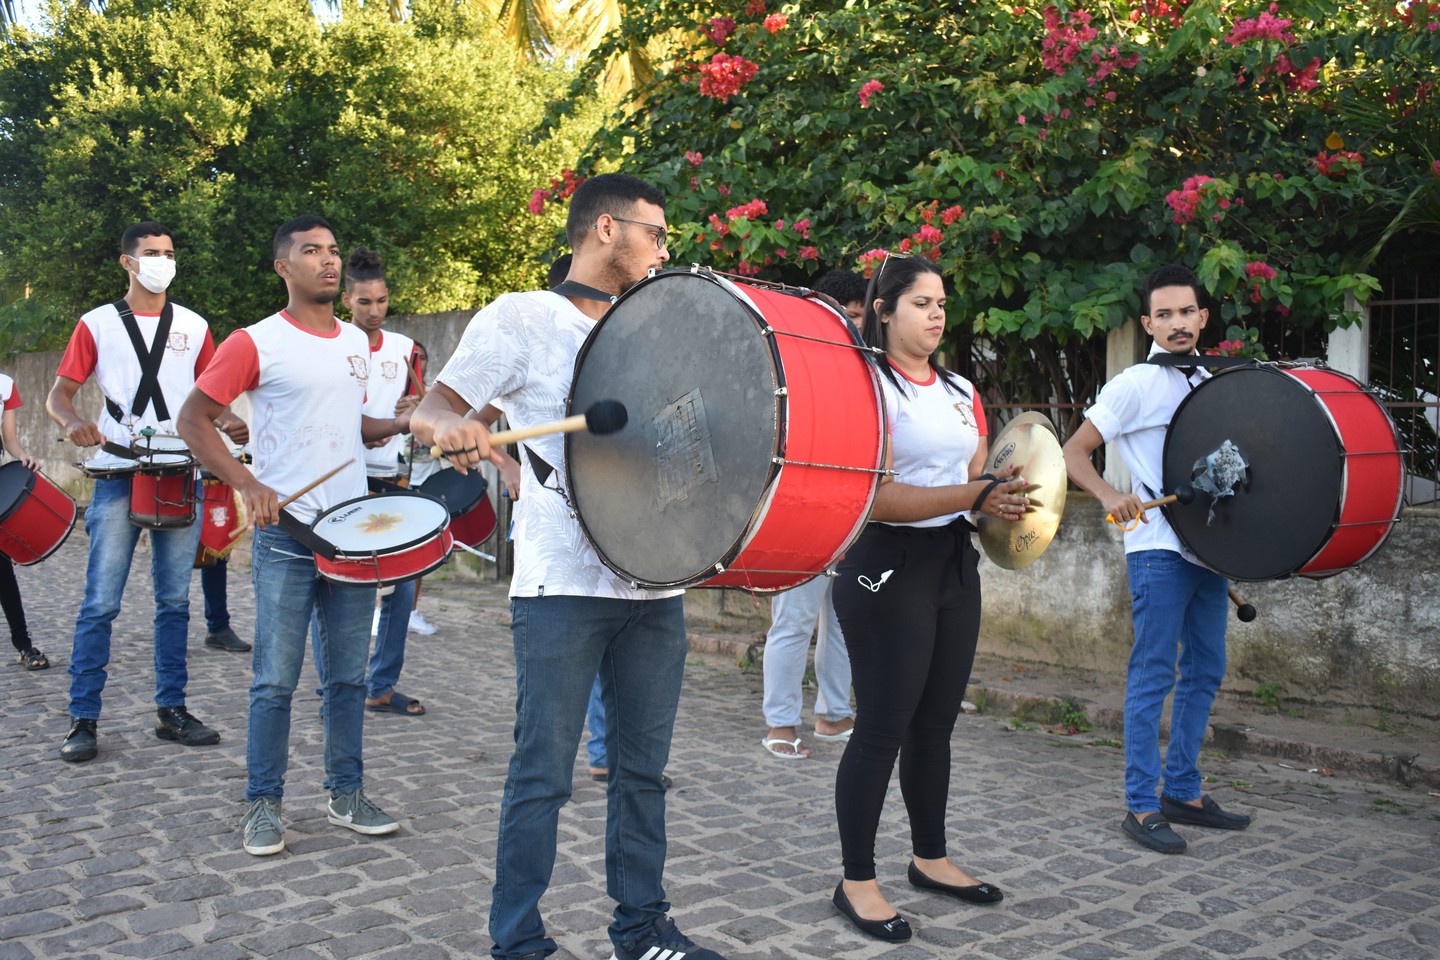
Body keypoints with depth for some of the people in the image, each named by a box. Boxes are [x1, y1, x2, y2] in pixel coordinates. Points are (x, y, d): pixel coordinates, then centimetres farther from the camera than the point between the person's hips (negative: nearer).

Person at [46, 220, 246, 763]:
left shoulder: (193, 327, 11)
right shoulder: (97, 325, 4)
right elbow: (59, 396, 3)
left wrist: (227, 423, -7)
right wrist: (73, 424, -19)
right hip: (118, 478, -2)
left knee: (175, 601, 7)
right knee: (101, 603, -4)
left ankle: (171, 710, 16)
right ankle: (83, 720, 4)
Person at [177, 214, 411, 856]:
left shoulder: (357, 343, 13)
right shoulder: (256, 343, -5)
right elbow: (192, 420, -5)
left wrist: (401, 425, 6)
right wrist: (245, 484, -17)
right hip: (286, 533, -5)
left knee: (349, 675, 10)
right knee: (276, 678, 0)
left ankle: (346, 795, 22)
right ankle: (263, 804, 13)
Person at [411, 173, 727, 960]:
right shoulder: (521, 318, -2)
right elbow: (428, 412, -5)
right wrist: (452, 430, -28)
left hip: (654, 585, 6)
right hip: (563, 587, -6)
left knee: (643, 768, 13)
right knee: (543, 774, 0)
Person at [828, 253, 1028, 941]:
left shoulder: (960, 390, 13)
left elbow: (975, 474, 16)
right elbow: (878, 499, -21)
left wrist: (1004, 495, -6)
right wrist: (973, 495, -25)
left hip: (954, 564, 8)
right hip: (886, 569, -7)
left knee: (936, 721, 16)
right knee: (882, 726, -2)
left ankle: (931, 858, 31)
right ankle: (857, 881, 10)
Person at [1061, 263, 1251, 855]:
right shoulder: (1136, 385, -7)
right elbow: (1073, 452, -8)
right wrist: (1110, 497, -25)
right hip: (1159, 546, -7)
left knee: (1205, 671, 12)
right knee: (1154, 673, -6)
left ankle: (1182, 792, 23)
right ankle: (1142, 807, 1)